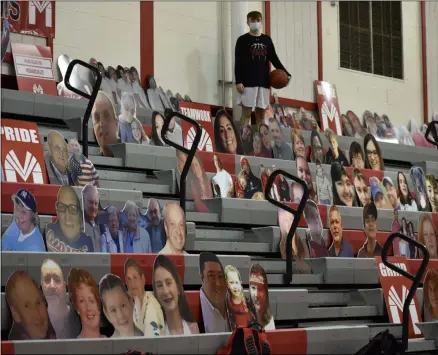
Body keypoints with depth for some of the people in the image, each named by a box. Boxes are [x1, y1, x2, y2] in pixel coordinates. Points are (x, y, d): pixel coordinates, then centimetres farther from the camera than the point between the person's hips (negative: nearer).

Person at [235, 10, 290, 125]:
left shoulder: (267, 40, 13)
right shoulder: (242, 40, 2)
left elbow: (274, 58, 14)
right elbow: (238, 63, -3)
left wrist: (285, 74, 1)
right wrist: (238, 81, -13)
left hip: (264, 81, 4)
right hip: (248, 82, -4)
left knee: (261, 112, 6)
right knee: (246, 112, -6)